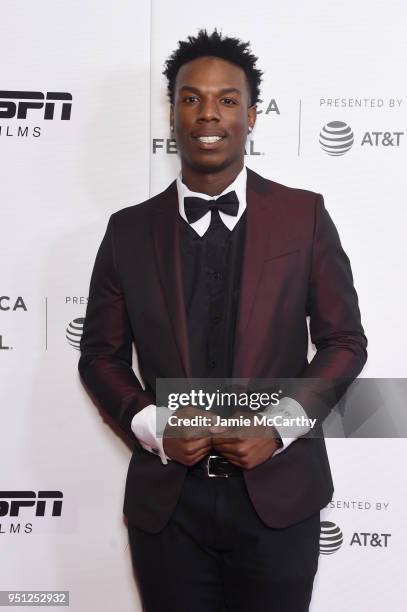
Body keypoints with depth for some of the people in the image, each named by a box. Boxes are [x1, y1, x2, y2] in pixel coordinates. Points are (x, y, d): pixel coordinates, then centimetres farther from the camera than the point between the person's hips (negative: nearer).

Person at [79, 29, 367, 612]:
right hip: (166, 502, 1)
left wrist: (279, 426, -11)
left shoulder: (304, 216, -1)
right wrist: (151, 426, -10)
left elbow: (344, 341, 2)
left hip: (279, 497, -1)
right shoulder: (129, 230, 2)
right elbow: (101, 354, 7)